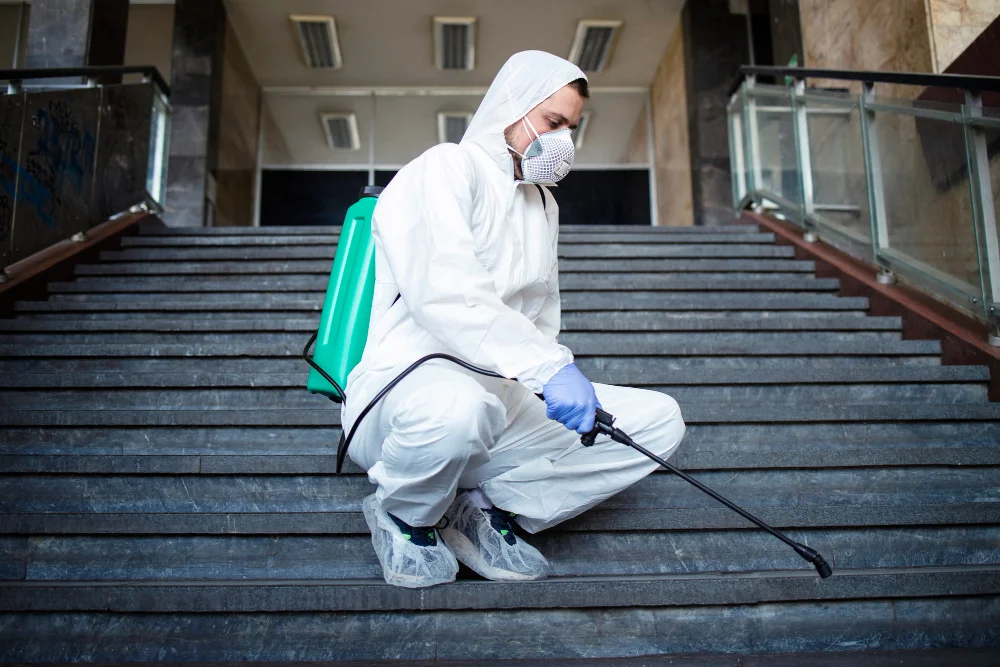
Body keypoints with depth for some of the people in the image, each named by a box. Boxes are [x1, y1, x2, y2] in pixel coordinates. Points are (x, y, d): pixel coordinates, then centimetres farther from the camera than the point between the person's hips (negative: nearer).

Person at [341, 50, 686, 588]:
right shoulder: (445, 169, -5)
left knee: (659, 420, -4)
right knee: (458, 406, -44)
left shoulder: (545, 204, 21)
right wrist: (549, 367, -33)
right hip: (408, 382, -7)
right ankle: (404, 514, -7)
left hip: (505, 400, 8)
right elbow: (445, 294, -24)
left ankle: (487, 508, -4)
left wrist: (569, 387, 8)